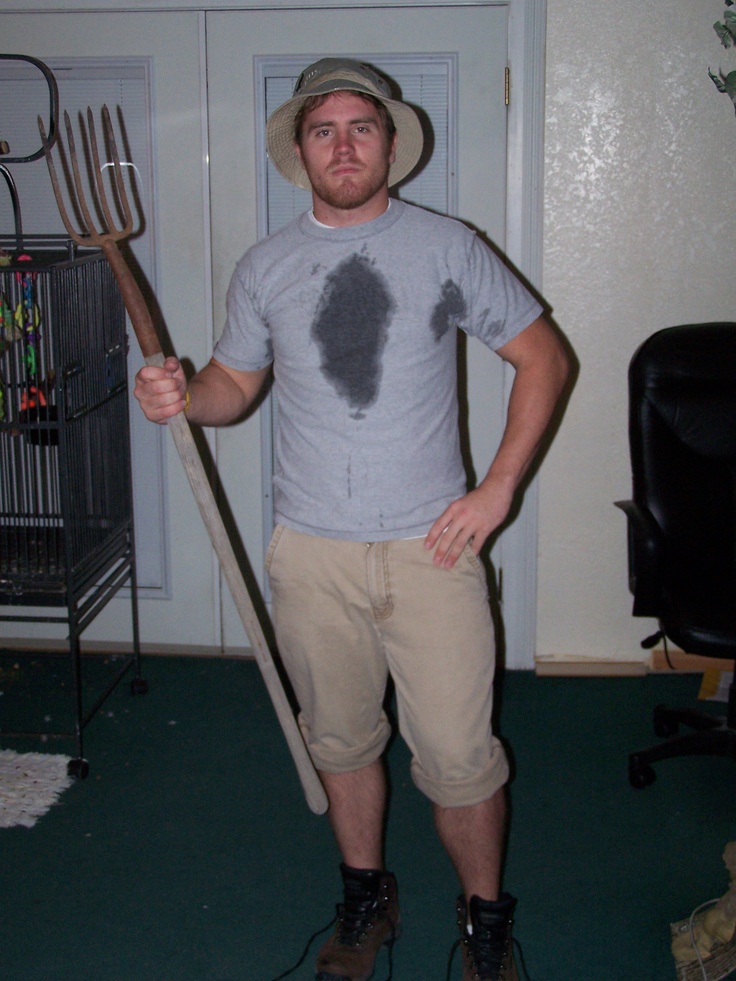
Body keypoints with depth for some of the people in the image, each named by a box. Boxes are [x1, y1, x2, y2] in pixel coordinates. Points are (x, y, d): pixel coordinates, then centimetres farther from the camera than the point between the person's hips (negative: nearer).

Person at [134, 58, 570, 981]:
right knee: (340, 740, 16)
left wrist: (497, 487, -3)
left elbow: (542, 356, 4)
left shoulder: (448, 247, -1)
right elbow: (235, 383, 14)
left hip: (430, 545, -2)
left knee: (458, 756, 0)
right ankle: (366, 898, 38)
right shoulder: (264, 268, 5)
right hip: (312, 553, 2)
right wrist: (183, 396, -10)